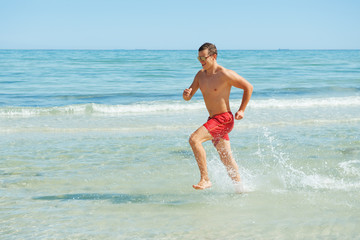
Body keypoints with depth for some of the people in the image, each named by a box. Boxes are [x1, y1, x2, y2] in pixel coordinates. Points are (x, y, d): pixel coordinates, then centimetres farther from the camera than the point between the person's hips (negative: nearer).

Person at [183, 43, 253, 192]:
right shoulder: (200, 75, 7)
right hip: (213, 120, 8)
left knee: (194, 139, -25)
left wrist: (241, 110, -6)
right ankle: (240, 188, 25)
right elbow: (188, 98, 10)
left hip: (224, 119, -8)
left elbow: (248, 87, -6)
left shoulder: (225, 74, -15)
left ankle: (205, 179, -22)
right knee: (226, 159, 13)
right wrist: (186, 94, -15)